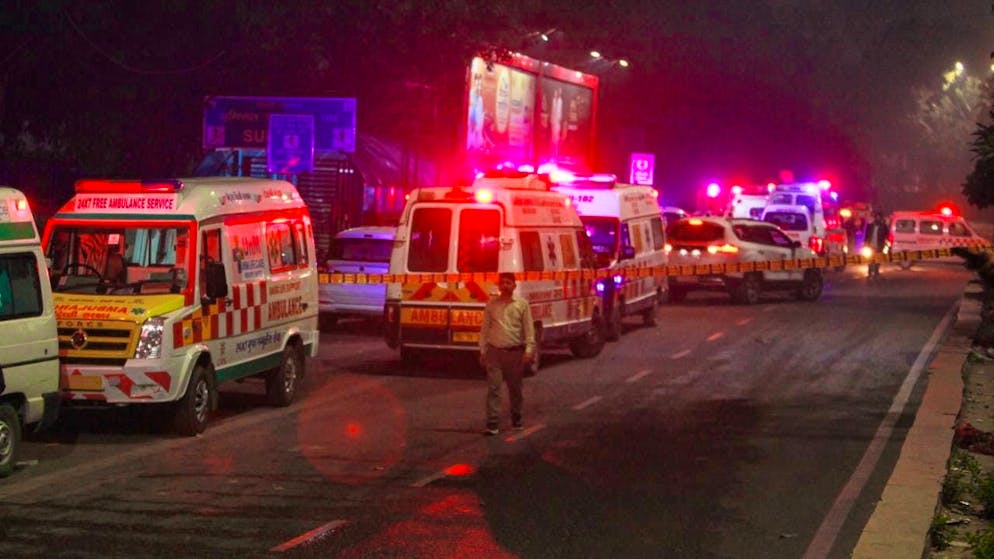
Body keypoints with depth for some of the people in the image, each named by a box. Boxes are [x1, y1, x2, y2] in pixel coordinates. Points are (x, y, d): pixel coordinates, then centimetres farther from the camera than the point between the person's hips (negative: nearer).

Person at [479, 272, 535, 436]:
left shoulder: (522, 304, 2)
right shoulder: (492, 304, 6)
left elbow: (529, 329, 0)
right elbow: (485, 328, 9)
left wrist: (529, 350, -8)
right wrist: (483, 351, 6)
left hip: (515, 352, 0)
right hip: (495, 352, 0)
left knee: (515, 388, 11)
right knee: (493, 388, -7)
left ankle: (516, 419, 28)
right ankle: (492, 424, -10)